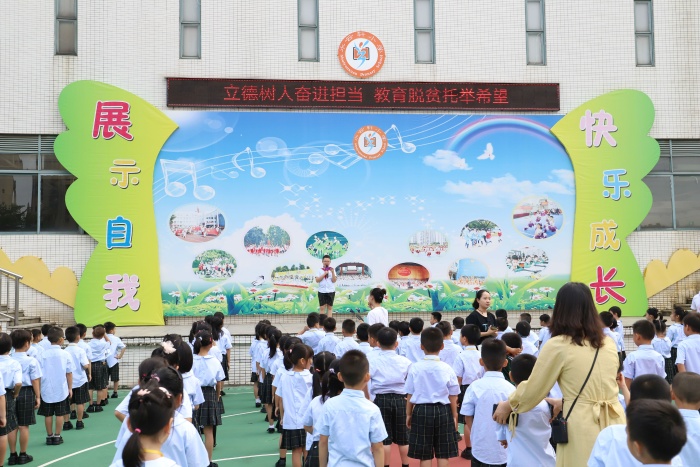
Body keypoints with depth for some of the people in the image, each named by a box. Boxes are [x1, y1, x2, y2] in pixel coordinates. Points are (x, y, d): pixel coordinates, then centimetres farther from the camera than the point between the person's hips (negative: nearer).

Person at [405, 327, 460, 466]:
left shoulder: (415, 368, -7)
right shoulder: (447, 368, -6)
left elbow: (410, 395, -1)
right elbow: (453, 396, -1)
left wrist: (408, 414, 12)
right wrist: (454, 416, 12)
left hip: (421, 411, 0)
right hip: (443, 411, 1)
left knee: (425, 454, 8)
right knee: (443, 453, 10)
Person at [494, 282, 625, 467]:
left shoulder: (558, 345, -8)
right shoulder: (609, 343, 9)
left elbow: (533, 389, 1)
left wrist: (508, 405, 18)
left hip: (583, 427, -5)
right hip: (614, 423, 5)